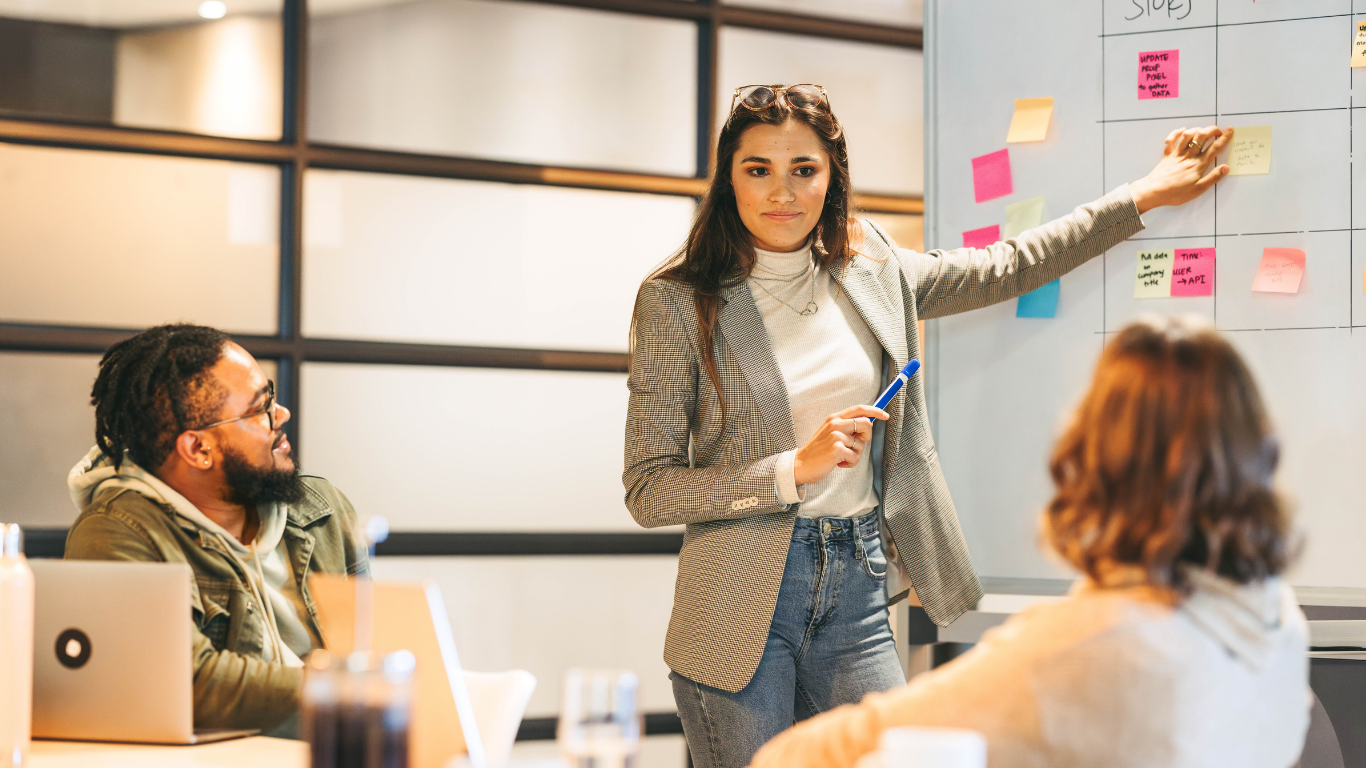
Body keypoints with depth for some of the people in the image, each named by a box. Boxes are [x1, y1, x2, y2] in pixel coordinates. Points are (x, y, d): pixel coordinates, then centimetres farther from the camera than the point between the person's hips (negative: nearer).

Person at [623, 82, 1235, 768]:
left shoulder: (870, 272, 7)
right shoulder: (679, 302, -7)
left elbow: (1004, 270, 21)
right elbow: (649, 491, -9)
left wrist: (1145, 196, 23)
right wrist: (797, 468, -18)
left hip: (855, 591, 4)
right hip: (741, 601, -4)